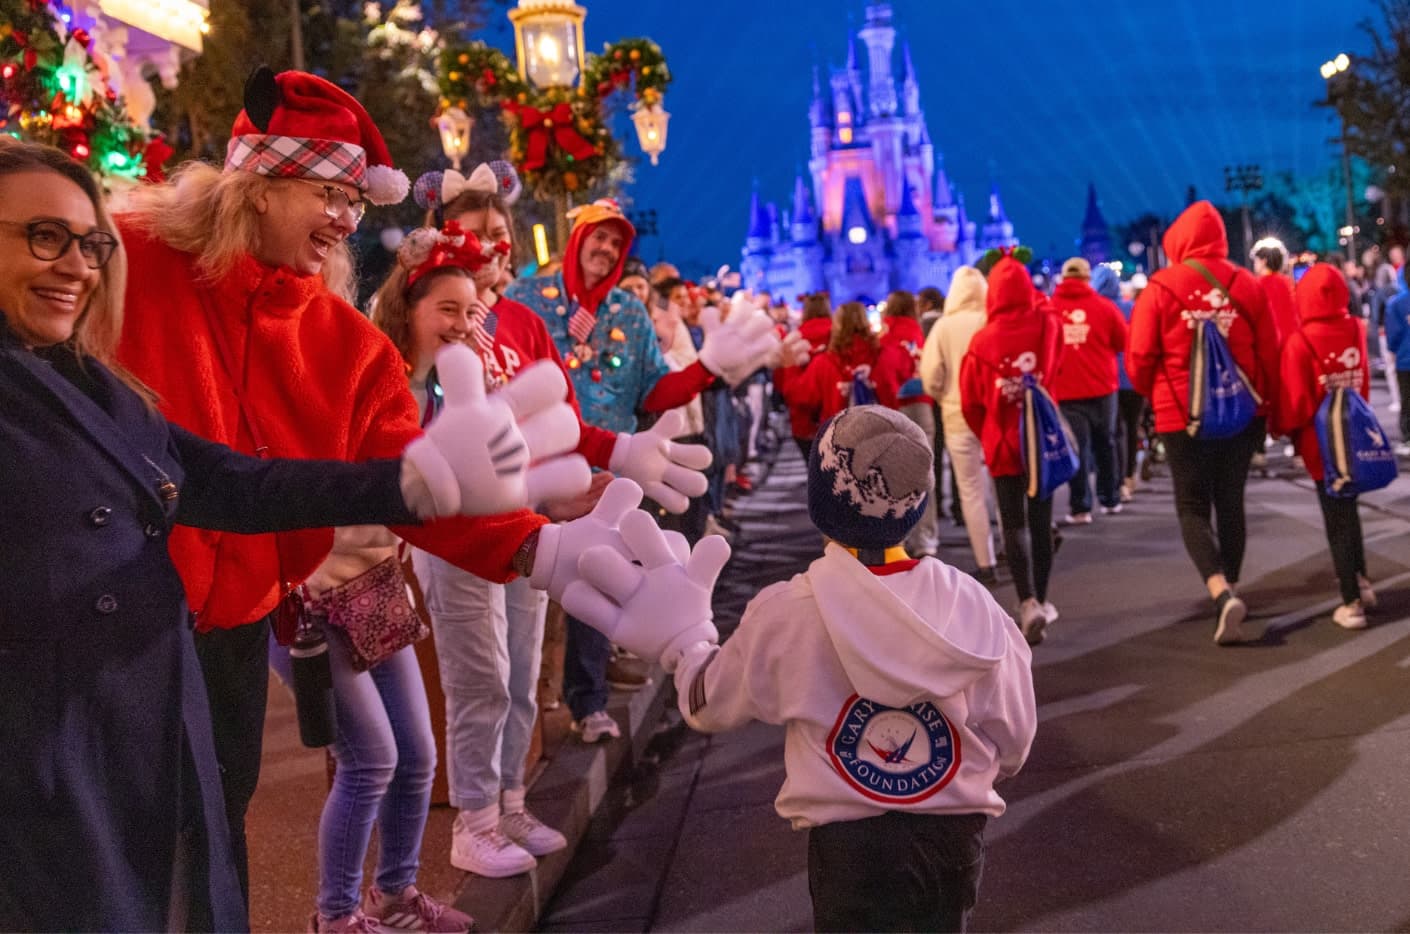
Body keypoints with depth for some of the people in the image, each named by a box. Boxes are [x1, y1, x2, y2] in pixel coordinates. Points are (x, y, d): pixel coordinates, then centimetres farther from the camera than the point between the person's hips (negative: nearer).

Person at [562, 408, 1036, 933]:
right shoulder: (969, 604, -13)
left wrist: (683, 638, 13)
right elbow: (1011, 742, -1)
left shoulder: (787, 613, -17)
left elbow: (709, 705, -1)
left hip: (848, 842, -2)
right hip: (954, 834, 2)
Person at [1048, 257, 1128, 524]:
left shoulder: (1048, 308, -5)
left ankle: (1080, 508, -2)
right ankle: (1110, 499, 23)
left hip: (1064, 391, -1)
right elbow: (1125, 342, 4)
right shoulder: (1104, 307, -4)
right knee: (1105, 444, 16)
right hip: (1102, 388, 1)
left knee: (1076, 447, 1)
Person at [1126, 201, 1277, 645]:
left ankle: (1221, 593, -16)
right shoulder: (1247, 285, 0)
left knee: (1193, 507, 5)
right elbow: (1269, 354, 4)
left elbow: (1139, 357, -6)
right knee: (1230, 502, 17)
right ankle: (1229, 589, 26)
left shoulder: (1160, 288, -9)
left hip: (1182, 414, -3)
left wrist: (1153, 394, 14)